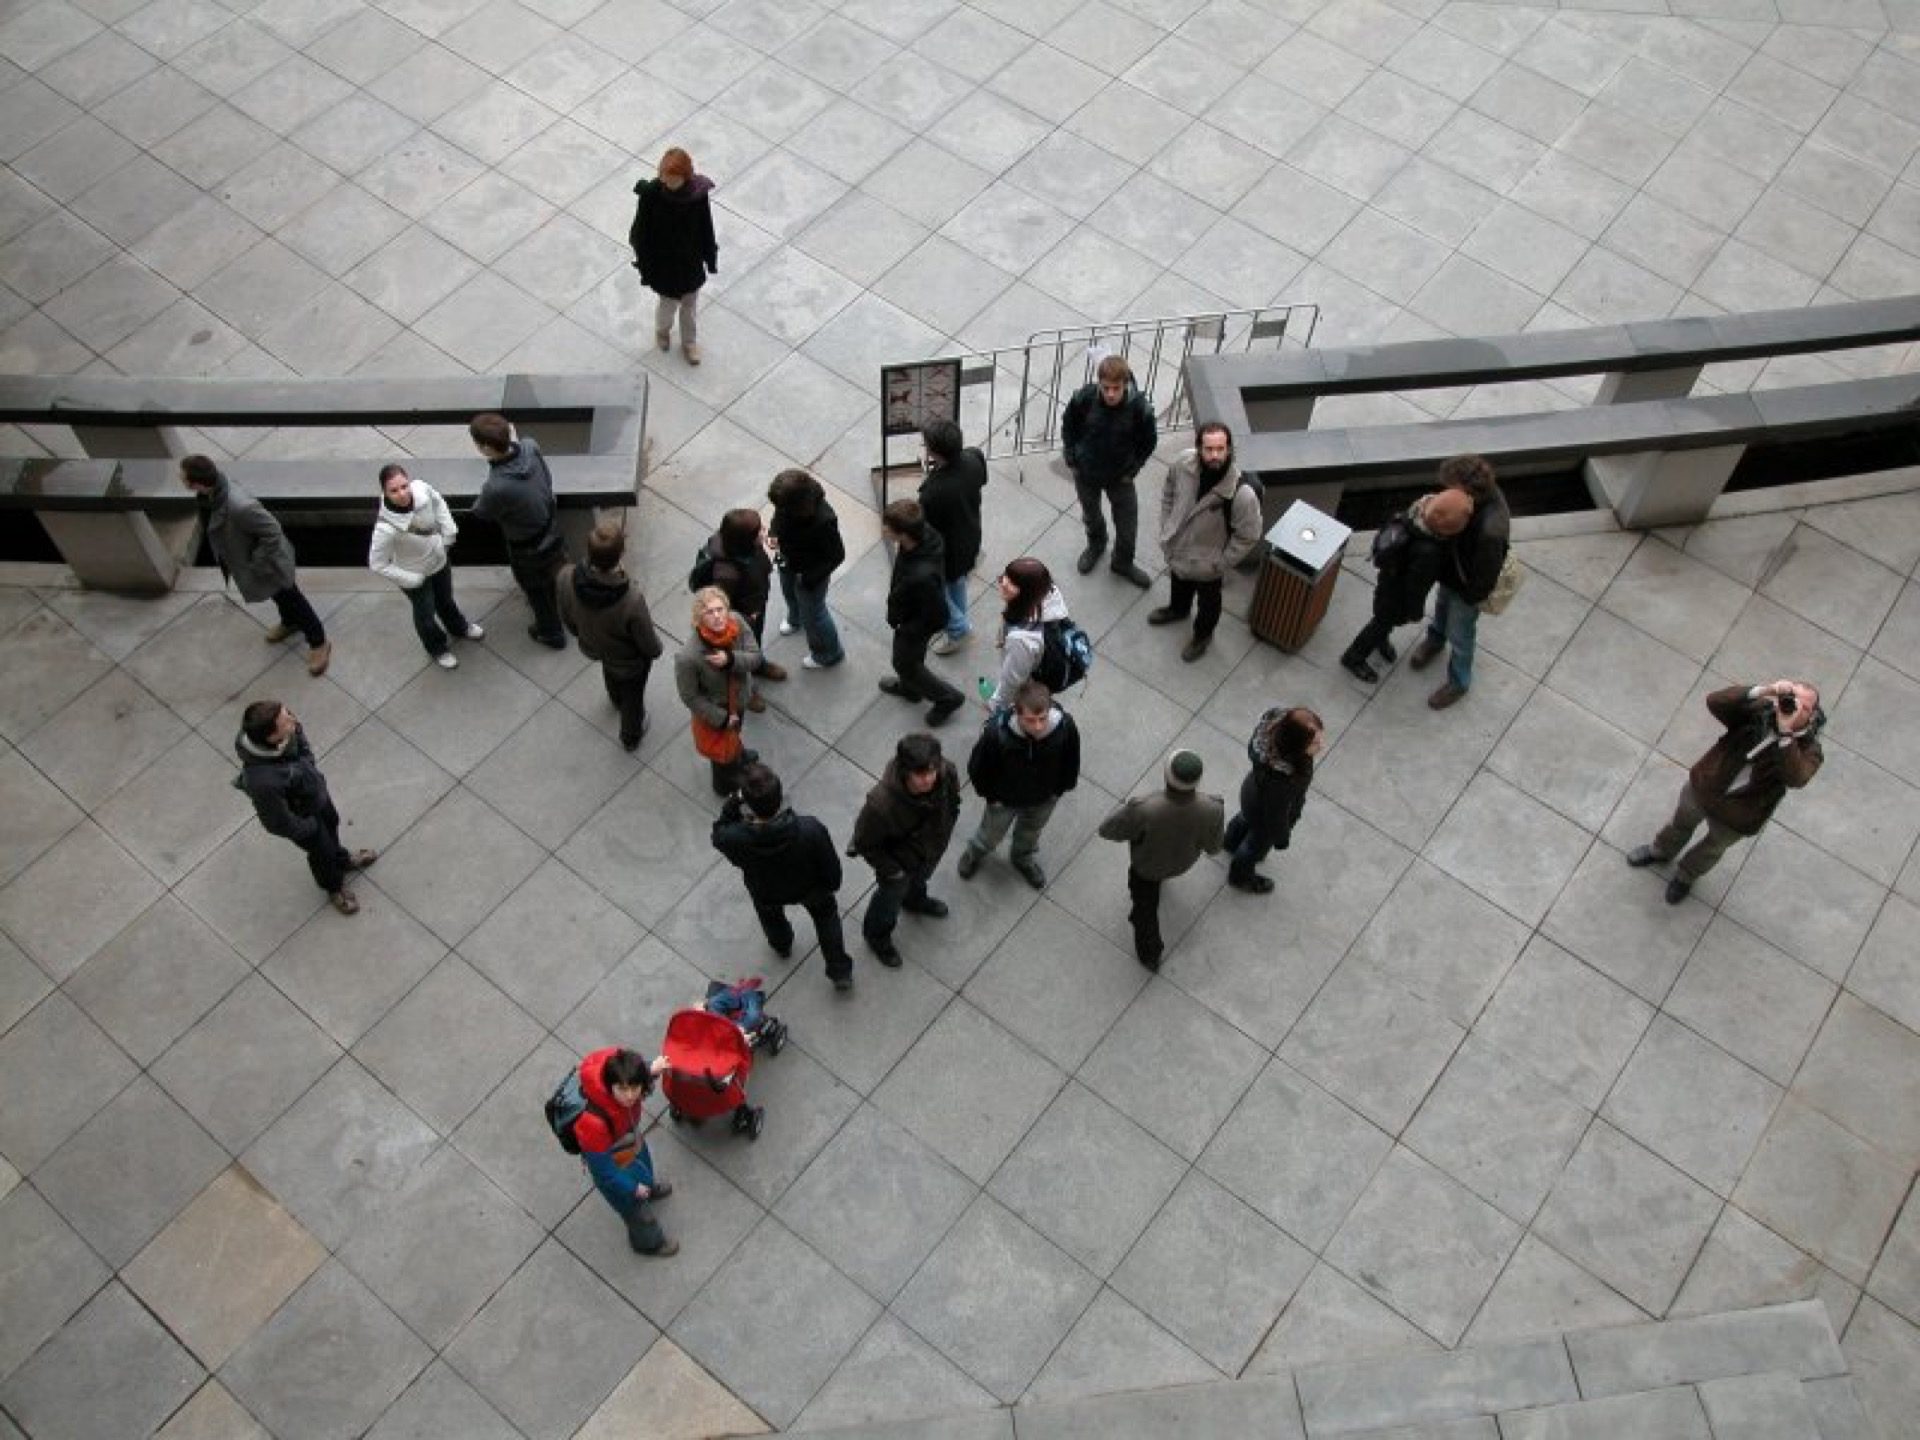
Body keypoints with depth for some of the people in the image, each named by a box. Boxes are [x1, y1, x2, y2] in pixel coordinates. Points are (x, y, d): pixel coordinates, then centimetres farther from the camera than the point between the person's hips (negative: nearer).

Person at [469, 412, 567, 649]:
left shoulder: (497, 488, -43)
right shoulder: (530, 447, -25)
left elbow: (482, 513, -17)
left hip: (529, 551, -6)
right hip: (552, 531, 6)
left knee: (537, 593, 25)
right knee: (553, 582, 34)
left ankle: (551, 634, 51)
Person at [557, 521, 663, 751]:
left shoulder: (566, 579, -34)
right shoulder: (632, 599, -46)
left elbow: (567, 618, -10)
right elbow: (649, 644, -25)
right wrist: (655, 650, 0)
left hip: (592, 646, 4)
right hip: (629, 662, -4)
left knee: (610, 672, 39)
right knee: (632, 697, 29)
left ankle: (616, 700, 72)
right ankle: (631, 737, 58)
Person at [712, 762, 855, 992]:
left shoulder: (734, 840, -44)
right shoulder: (811, 830, -43)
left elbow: (719, 833, -16)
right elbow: (831, 866, -22)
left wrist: (734, 802, -31)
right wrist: (833, 884, 1)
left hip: (765, 893, 1)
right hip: (809, 888, -1)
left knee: (771, 915, 38)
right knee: (825, 915, 34)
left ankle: (782, 945, 70)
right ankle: (840, 972, 49)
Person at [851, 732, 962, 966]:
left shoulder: (947, 772, -34)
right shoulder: (881, 804, -47)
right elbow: (864, 843, -27)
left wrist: (944, 837, 3)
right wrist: (890, 870, -18)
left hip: (932, 850, 4)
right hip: (899, 859, -4)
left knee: (920, 879, 37)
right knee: (892, 894, 27)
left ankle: (915, 901, 73)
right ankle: (876, 934, 60)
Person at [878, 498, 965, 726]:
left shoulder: (922, 576, -47)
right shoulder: (925, 533, -26)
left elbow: (937, 617, -31)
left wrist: (905, 630, -15)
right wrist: (895, 592, 8)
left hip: (915, 624, -7)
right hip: (910, 609, 7)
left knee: (905, 663, 23)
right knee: (905, 657, 34)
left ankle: (947, 698, 43)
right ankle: (910, 687, 63)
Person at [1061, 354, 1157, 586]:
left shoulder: (1140, 407, -28)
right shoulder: (1084, 397, -26)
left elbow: (1149, 442, -8)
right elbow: (1068, 425, -4)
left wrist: (1132, 470, -6)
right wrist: (1072, 459, -3)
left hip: (1120, 476, -1)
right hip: (1085, 471, 1)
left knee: (1127, 524, 13)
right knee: (1090, 514, 27)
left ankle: (1123, 563, 42)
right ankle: (1096, 545, 59)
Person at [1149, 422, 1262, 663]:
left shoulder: (1242, 494, -38)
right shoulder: (1184, 462, -25)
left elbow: (1248, 537, -23)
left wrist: (1220, 564, -16)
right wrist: (1165, 529, 0)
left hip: (1207, 563, -4)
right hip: (1177, 547, 4)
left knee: (1208, 602, 26)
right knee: (1178, 584, 36)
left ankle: (1203, 635, 57)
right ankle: (1178, 609, 68)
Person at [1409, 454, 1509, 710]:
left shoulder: (1491, 530, -46)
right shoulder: (1483, 490, -24)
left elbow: (1486, 575, -31)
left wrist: (1469, 597, -17)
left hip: (1469, 586, -7)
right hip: (1452, 572, 7)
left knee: (1459, 635, 19)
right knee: (1442, 605, 35)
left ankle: (1458, 682, 47)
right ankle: (1435, 639, 68)